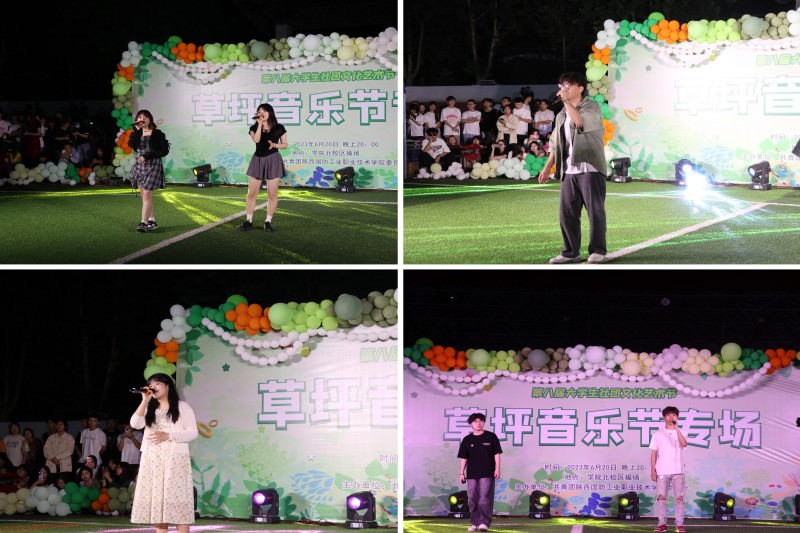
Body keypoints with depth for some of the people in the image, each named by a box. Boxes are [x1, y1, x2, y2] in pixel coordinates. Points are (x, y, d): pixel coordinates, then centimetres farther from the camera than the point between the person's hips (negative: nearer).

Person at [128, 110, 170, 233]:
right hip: (139, 166, 6)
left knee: (146, 195, -13)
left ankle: (144, 223, -17)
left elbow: (164, 151, -5)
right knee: (144, 196, 7)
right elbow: (131, 145, -8)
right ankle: (152, 221, 15)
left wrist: (147, 156, -13)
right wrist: (137, 130, -12)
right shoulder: (137, 133, 10)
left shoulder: (157, 134, -2)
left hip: (153, 166, -6)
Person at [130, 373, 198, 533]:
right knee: (156, 500, -1)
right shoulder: (149, 409, 16)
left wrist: (168, 436, -14)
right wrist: (145, 400, -6)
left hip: (174, 459, -4)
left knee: (177, 501, -10)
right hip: (152, 461, 4)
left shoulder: (182, 407, 5)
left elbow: (192, 433, -3)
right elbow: (135, 424, -2)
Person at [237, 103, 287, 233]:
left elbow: (285, 144, 6)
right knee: (251, 193, 1)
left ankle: (268, 222, 7)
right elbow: (256, 140, -15)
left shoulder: (279, 128, 1)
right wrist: (260, 124, -11)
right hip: (258, 160, 2)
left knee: (272, 194, -1)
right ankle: (248, 221, 9)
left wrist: (275, 145, -13)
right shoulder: (254, 128, 5)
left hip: (273, 160, -2)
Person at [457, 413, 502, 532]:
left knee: (485, 498, -9)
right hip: (472, 474, 3)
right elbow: (463, 458, 11)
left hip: (487, 473, -3)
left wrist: (497, 469, -4)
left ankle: (484, 522, -9)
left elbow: (496, 453, 3)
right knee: (473, 499, 3)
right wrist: (462, 473, 7)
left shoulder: (491, 437, 3)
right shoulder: (467, 440, 8)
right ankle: (475, 523, 9)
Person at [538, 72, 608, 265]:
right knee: (567, 212, 4)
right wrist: (547, 168, 17)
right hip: (569, 170, 7)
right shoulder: (562, 115, 18)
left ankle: (598, 251, 2)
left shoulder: (592, 107, -2)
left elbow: (581, 122, -23)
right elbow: (556, 145, 22)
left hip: (590, 168, -7)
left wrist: (567, 102, -18)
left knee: (595, 210, -4)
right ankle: (571, 252, 11)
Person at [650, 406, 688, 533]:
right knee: (661, 497, -1)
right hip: (662, 471, 0)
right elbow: (654, 453, 6)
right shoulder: (658, 434, 7)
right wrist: (652, 470, -2)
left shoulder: (681, 432, 6)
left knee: (679, 497, -3)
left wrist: (676, 427, -19)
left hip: (678, 471, 0)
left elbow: (684, 444, -15)